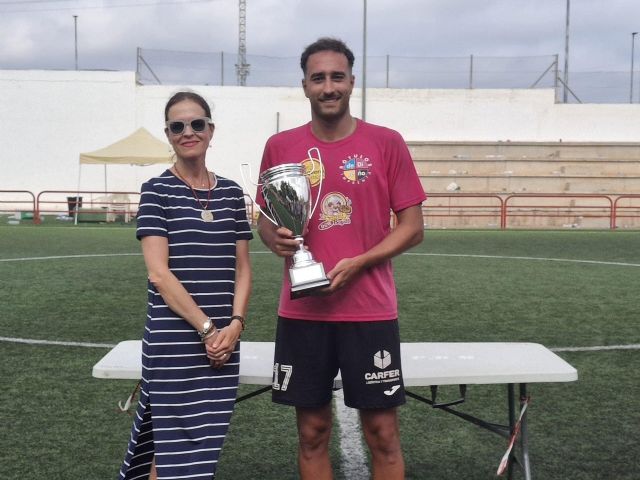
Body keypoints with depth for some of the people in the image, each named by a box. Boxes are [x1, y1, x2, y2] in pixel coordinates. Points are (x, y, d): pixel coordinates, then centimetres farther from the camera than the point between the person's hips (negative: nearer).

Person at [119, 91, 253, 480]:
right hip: (174, 339, -4)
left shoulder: (231, 192, 10)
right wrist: (207, 328, -13)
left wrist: (235, 324, -5)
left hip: (224, 339, 5)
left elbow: (243, 268, 10)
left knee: (205, 443, 11)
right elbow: (159, 274, -10)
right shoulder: (157, 191, -3)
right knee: (178, 448, -2)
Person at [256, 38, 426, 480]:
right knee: (312, 432, 11)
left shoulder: (387, 143, -1)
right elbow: (265, 220, 13)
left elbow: (413, 227, -1)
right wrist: (276, 239, -10)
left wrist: (358, 263, -14)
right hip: (302, 312, 2)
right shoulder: (280, 146, 5)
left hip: (371, 311, -1)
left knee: (383, 434, 5)